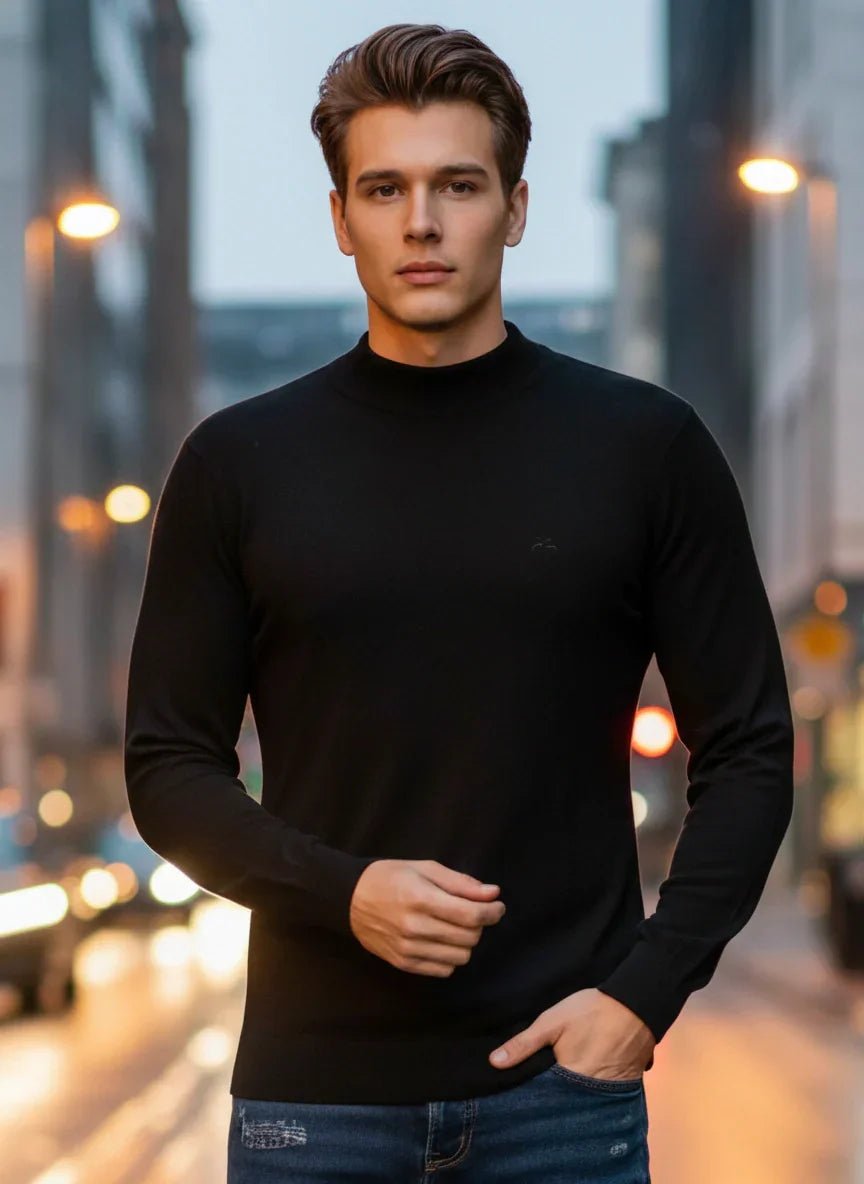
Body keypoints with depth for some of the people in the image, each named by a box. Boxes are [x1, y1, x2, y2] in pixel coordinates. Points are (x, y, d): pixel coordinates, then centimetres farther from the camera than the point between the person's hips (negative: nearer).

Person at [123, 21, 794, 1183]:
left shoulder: (644, 446, 1)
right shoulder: (241, 460, 3)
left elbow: (748, 753, 3)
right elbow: (171, 766, 4)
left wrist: (646, 991, -9)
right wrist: (342, 892, -13)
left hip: (559, 1077, -1)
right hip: (315, 1091, 1)